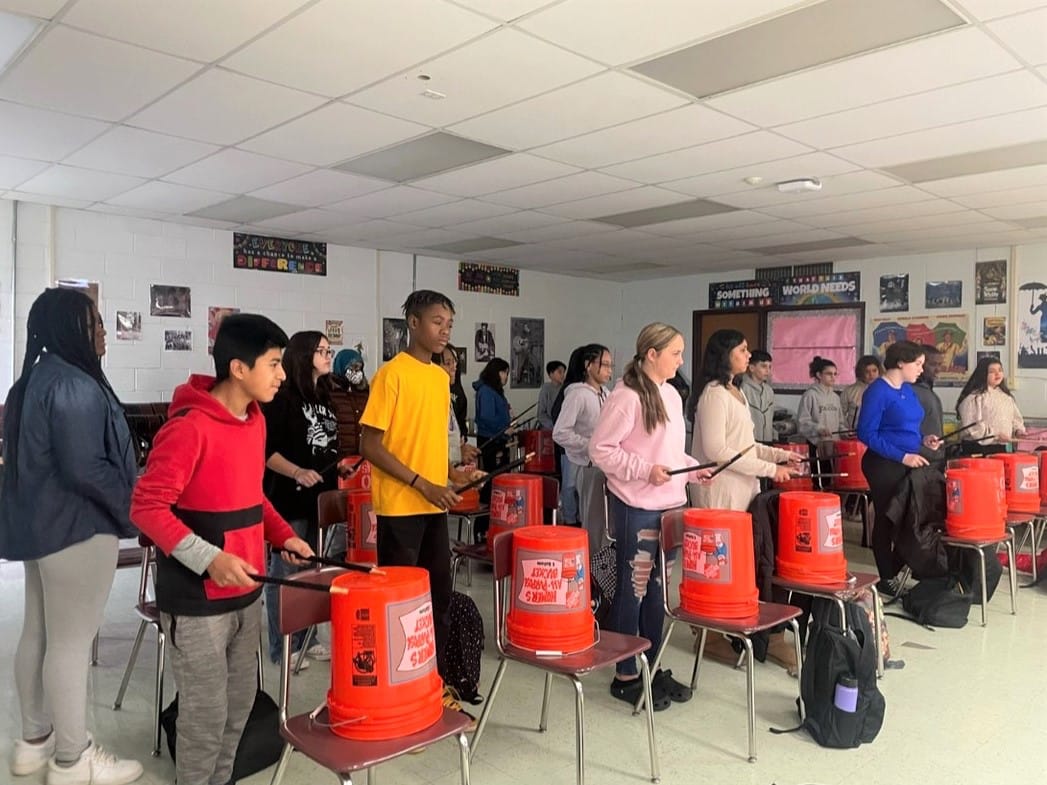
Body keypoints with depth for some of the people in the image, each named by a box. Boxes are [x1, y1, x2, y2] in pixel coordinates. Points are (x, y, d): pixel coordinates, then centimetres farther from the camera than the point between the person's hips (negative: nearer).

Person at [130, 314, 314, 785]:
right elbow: (146, 507, -19)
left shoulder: (255, 420, 6)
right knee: (207, 711, 5)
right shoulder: (189, 427, -20)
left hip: (246, 592, 8)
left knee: (241, 699, 19)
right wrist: (209, 558, -27)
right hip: (197, 600, -8)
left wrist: (282, 535, 5)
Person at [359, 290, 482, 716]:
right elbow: (370, 445, -15)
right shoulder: (391, 374, -12)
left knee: (439, 594, 14)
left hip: (435, 506, 8)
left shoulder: (442, 377, 11)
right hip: (400, 506, -7)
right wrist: (421, 484, -18)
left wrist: (451, 472, 3)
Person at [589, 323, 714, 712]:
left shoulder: (671, 395, 12)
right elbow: (600, 449, -15)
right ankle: (625, 676, 15)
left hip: (669, 505, 8)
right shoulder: (625, 397, -14)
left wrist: (691, 469, 5)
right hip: (637, 508, -8)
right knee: (633, 589, 2)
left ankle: (654, 668, 28)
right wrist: (645, 470, -21)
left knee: (658, 588, 15)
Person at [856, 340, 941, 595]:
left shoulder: (908, 390, 10)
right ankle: (887, 580, 16)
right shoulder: (877, 391, -15)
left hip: (908, 463, 8)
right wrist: (902, 456, -21)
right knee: (886, 519, 3)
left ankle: (896, 571, 27)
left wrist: (922, 439, 2)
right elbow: (867, 434, -19)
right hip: (884, 465, -8)